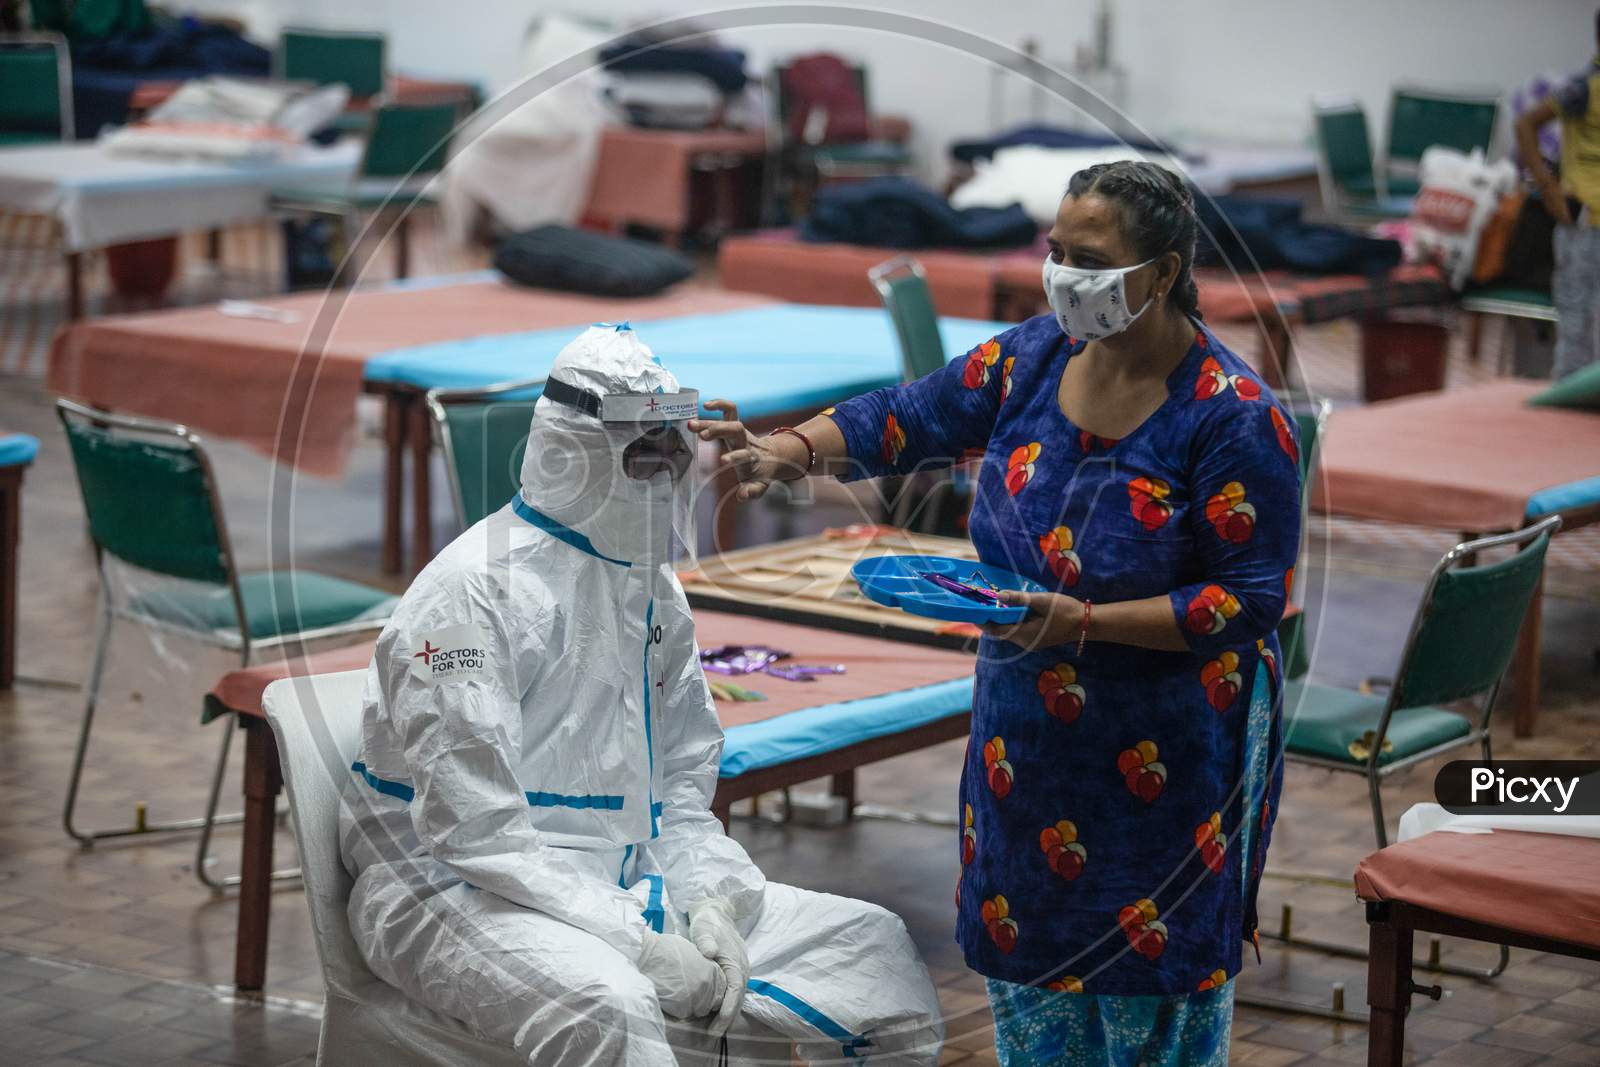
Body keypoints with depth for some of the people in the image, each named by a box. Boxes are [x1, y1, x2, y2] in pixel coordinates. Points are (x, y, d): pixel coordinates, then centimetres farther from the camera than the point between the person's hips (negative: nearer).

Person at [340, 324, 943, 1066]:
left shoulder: (653, 589, 12)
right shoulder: (477, 593, -15)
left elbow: (684, 780, 14)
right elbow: (473, 829, -22)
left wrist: (708, 902, -6)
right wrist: (639, 943, -24)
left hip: (625, 886, 8)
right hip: (459, 890, -8)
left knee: (872, 945, 3)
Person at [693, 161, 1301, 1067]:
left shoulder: (1236, 417, -18)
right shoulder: (1037, 356, 0)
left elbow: (1250, 598, -18)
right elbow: (907, 420, 4)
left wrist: (1081, 623, -26)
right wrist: (790, 451, -14)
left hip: (1164, 759, -6)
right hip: (1028, 737, 6)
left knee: (1152, 980, 5)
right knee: (1029, 957, 15)